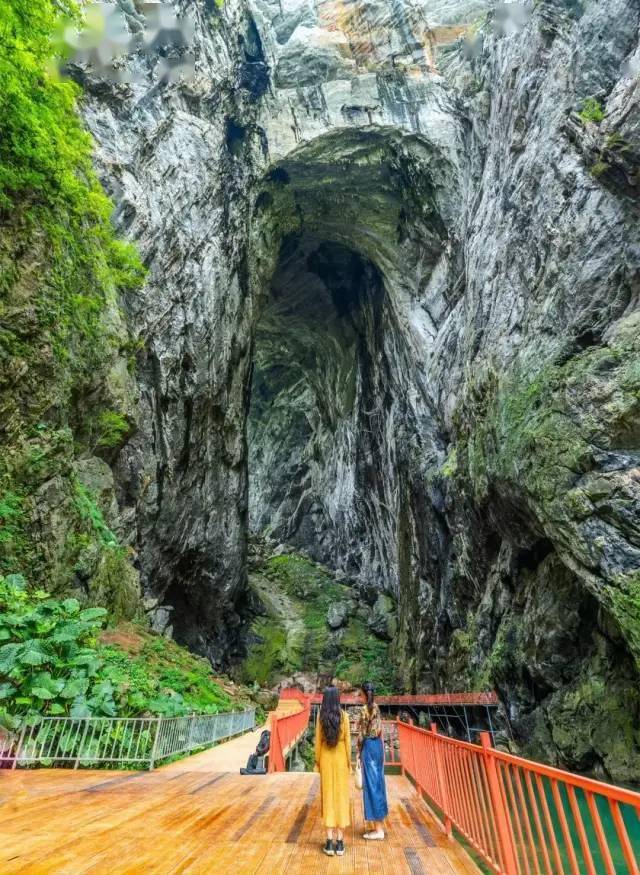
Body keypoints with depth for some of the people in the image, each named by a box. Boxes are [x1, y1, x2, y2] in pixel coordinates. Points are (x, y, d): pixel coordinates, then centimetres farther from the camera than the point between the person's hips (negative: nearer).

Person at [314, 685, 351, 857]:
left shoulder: (321, 716, -9)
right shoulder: (343, 715, -11)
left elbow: (318, 741, -5)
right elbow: (347, 740, -7)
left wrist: (317, 762, 6)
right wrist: (349, 762, 3)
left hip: (326, 760, 1)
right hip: (340, 759, 0)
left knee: (328, 797, 8)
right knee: (341, 797, 8)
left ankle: (330, 842, 9)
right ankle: (340, 842, 12)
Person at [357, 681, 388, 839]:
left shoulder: (365, 709, -17)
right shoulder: (376, 708, 6)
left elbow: (362, 734, -16)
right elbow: (380, 730, 12)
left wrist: (358, 752, -8)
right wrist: (382, 749, 19)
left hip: (369, 746, -8)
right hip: (378, 745, 8)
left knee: (371, 784, 1)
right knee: (378, 782, 14)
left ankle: (378, 829, 9)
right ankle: (380, 825, 24)